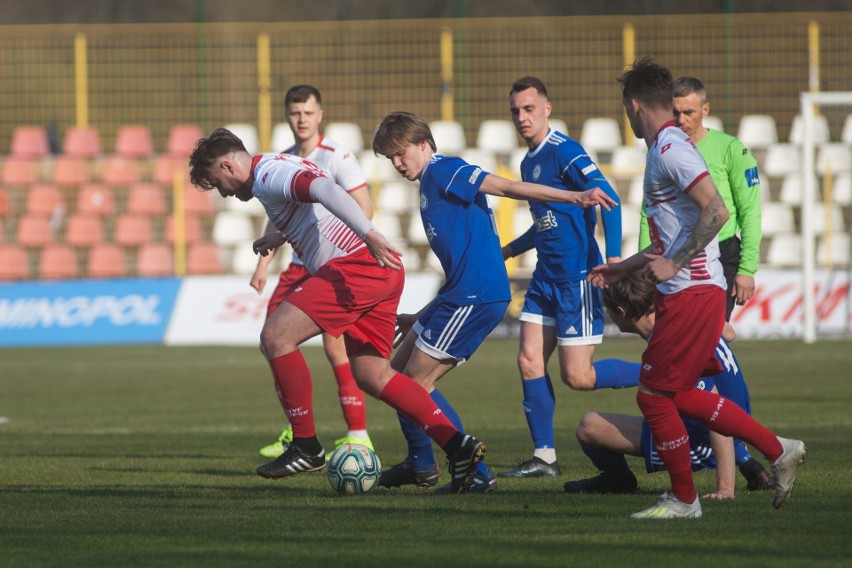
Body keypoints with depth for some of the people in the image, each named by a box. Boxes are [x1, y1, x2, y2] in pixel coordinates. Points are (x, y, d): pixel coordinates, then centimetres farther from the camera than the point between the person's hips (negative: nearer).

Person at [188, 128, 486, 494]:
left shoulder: (268, 175, -7)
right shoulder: (284, 168, 25)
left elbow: (325, 190, -25)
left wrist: (370, 236, -35)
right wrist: (281, 237, 54)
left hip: (356, 267, -11)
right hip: (385, 271, 11)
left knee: (276, 336, -11)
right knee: (370, 373, 11)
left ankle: (306, 447, -7)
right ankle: (456, 444, 2)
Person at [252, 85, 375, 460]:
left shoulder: (336, 157, -9)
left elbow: (364, 209, -12)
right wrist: (262, 264, 13)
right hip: (300, 263, 7)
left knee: (335, 344, -14)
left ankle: (358, 435, -9)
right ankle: (297, 433, 13)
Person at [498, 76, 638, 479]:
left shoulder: (563, 151, -14)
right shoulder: (529, 162, 15)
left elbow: (608, 198, -22)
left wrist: (613, 258, -29)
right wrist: (508, 250, 31)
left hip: (577, 276, -9)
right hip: (546, 276, 9)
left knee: (577, 377, -8)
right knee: (530, 360, 1)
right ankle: (544, 457, 7)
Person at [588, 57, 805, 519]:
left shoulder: (672, 150, -14)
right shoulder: (664, 149, 18)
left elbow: (716, 212, -24)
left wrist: (674, 264, -20)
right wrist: (625, 268, 31)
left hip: (691, 292, -10)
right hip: (685, 291, 10)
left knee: (653, 394, -4)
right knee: (680, 395, 12)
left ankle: (683, 499, 6)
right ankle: (778, 450, 15)